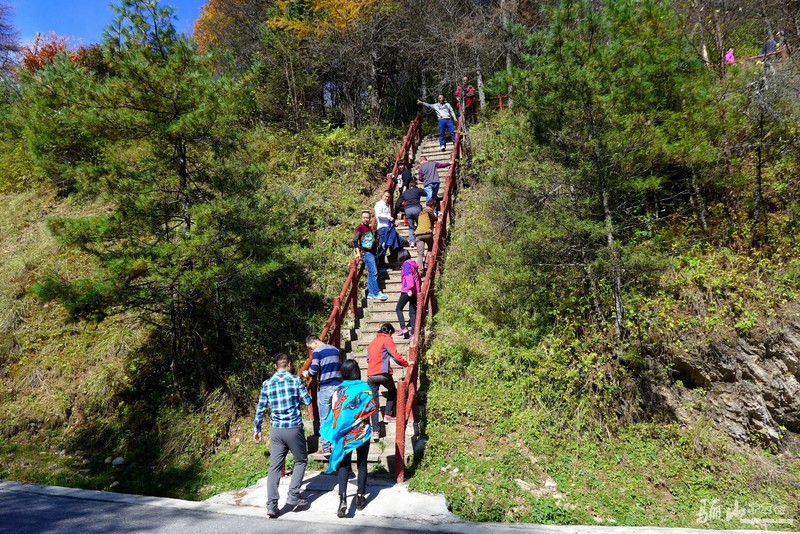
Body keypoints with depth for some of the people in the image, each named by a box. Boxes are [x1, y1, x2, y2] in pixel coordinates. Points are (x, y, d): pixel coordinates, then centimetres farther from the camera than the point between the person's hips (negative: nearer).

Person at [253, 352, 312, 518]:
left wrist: (257, 429, 18)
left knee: (275, 467, 7)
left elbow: (260, 409, 8)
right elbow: (307, 401, -1)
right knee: (301, 460, 17)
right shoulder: (295, 380, -4)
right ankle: (293, 496, 11)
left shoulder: (267, 384, 4)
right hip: (294, 428, -3)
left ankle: (272, 504, 1)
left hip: (276, 430, 3)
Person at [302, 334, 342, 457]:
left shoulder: (317, 352, -8)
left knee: (325, 419, 3)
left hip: (325, 388, -6)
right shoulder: (336, 350, 13)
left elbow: (314, 370, -15)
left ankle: (326, 447, 4)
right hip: (338, 386, 6)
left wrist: (307, 373, 5)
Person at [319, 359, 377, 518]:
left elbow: (335, 412, -4)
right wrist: (361, 414, 6)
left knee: (344, 465, 4)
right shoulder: (364, 387, -10)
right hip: (362, 432, -1)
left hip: (344, 433, 1)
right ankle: (360, 498, 22)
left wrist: (336, 431, 7)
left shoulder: (339, 390, -4)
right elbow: (373, 408, -11)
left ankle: (343, 499, -13)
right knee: (362, 464, 14)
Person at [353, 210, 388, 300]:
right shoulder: (359, 228, -6)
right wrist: (358, 252, -19)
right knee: (373, 273, -13)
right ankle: (376, 293, -10)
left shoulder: (369, 228, 17)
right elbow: (355, 240, -13)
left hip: (372, 252, 8)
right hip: (366, 253, -8)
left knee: (371, 273, 10)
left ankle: (371, 293, 14)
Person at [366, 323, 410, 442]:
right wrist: (407, 364, 3)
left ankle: (375, 431, -4)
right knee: (393, 391, 25)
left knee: (374, 403, 3)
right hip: (383, 373, -5)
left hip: (370, 375, 5)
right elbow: (396, 356, -8)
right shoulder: (387, 340, 2)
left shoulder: (372, 342, 22)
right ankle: (388, 415, 16)